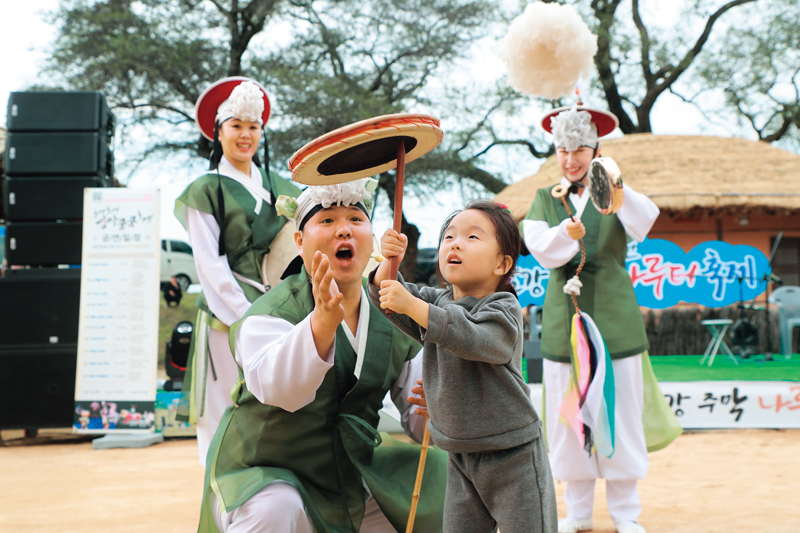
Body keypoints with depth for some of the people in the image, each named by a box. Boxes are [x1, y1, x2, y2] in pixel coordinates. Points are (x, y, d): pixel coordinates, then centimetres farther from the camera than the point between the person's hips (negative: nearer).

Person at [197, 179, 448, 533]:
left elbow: (418, 420, 6)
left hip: (355, 477, 6)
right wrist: (323, 320, -54)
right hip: (267, 478, -5)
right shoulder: (270, 313, -17)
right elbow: (276, 388, -39)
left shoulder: (393, 318, 1)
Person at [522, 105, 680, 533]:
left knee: (620, 412, 1)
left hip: (614, 316, -1)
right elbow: (540, 249, -9)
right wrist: (566, 233, -29)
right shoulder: (546, 199, 10)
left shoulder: (615, 196, 5)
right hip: (564, 316, 1)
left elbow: (642, 224, -17)